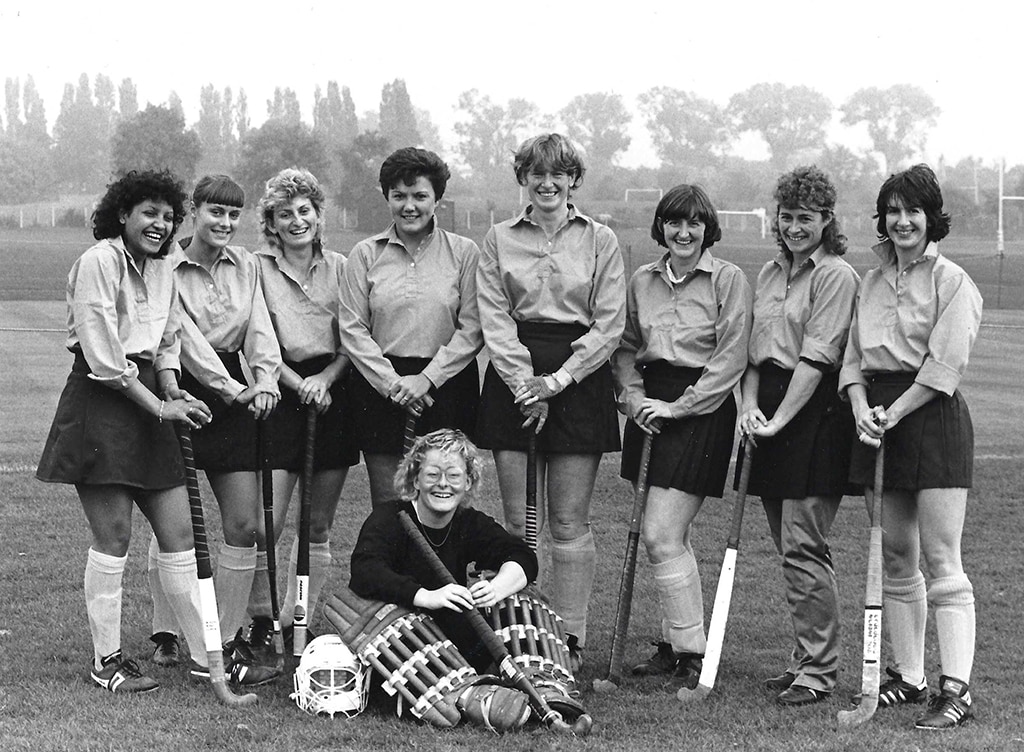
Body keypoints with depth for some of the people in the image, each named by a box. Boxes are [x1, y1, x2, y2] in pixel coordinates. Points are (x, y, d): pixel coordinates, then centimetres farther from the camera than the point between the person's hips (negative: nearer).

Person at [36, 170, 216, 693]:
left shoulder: (163, 271, 13)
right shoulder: (98, 262, -11)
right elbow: (103, 356, -16)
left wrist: (173, 393, -1)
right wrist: (160, 406, -13)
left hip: (146, 405, 8)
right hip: (100, 401, -8)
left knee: (179, 534, 6)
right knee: (113, 537, -5)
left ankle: (205, 654, 13)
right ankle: (106, 661, 7)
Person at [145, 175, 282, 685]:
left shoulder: (246, 265, 10)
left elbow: (260, 329, 3)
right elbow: (186, 337, -14)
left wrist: (264, 381, -14)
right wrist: (232, 388, -22)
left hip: (234, 398, 4)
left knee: (244, 525, -2)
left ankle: (228, 642, 6)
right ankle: (164, 634, 19)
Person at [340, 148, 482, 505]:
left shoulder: (464, 253, 4)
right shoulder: (365, 254, 7)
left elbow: (472, 330, -2)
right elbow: (352, 329, 2)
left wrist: (427, 378, -11)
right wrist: (392, 383, -8)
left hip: (446, 385, -1)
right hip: (379, 385, 1)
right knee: (386, 508, 0)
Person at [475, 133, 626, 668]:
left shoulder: (599, 241, 5)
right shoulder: (499, 239, 8)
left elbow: (609, 324, -1)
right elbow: (494, 320, 1)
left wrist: (558, 379, -11)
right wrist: (526, 384, -12)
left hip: (579, 378, -1)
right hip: (514, 378, 1)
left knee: (569, 523, -1)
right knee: (518, 522, 2)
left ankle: (569, 640, 4)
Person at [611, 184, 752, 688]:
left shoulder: (728, 279, -5)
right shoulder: (643, 281, 11)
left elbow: (731, 357, -9)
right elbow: (626, 348, 16)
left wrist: (681, 405, -13)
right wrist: (633, 396, -1)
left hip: (701, 410, -6)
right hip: (651, 406, 6)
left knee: (661, 535, -12)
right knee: (669, 537, 10)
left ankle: (692, 653, -4)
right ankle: (674, 646, 19)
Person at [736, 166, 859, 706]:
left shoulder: (837, 276, -7)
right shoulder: (770, 273, 17)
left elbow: (816, 357, -13)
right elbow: (754, 349, 15)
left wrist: (781, 419, -16)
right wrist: (750, 406, -1)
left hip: (815, 414, -7)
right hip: (771, 410, 7)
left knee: (803, 547, -9)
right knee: (788, 547, 10)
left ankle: (818, 671, -3)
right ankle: (805, 661, 17)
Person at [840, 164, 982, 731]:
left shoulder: (952, 281, -5)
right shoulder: (872, 281, 15)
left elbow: (945, 365, -12)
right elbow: (854, 358, 12)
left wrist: (894, 414, -13)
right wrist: (862, 409, -6)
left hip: (932, 415, -7)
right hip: (880, 415, 7)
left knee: (941, 558, -9)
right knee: (895, 557, 9)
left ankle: (956, 688, -8)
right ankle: (908, 676, 17)